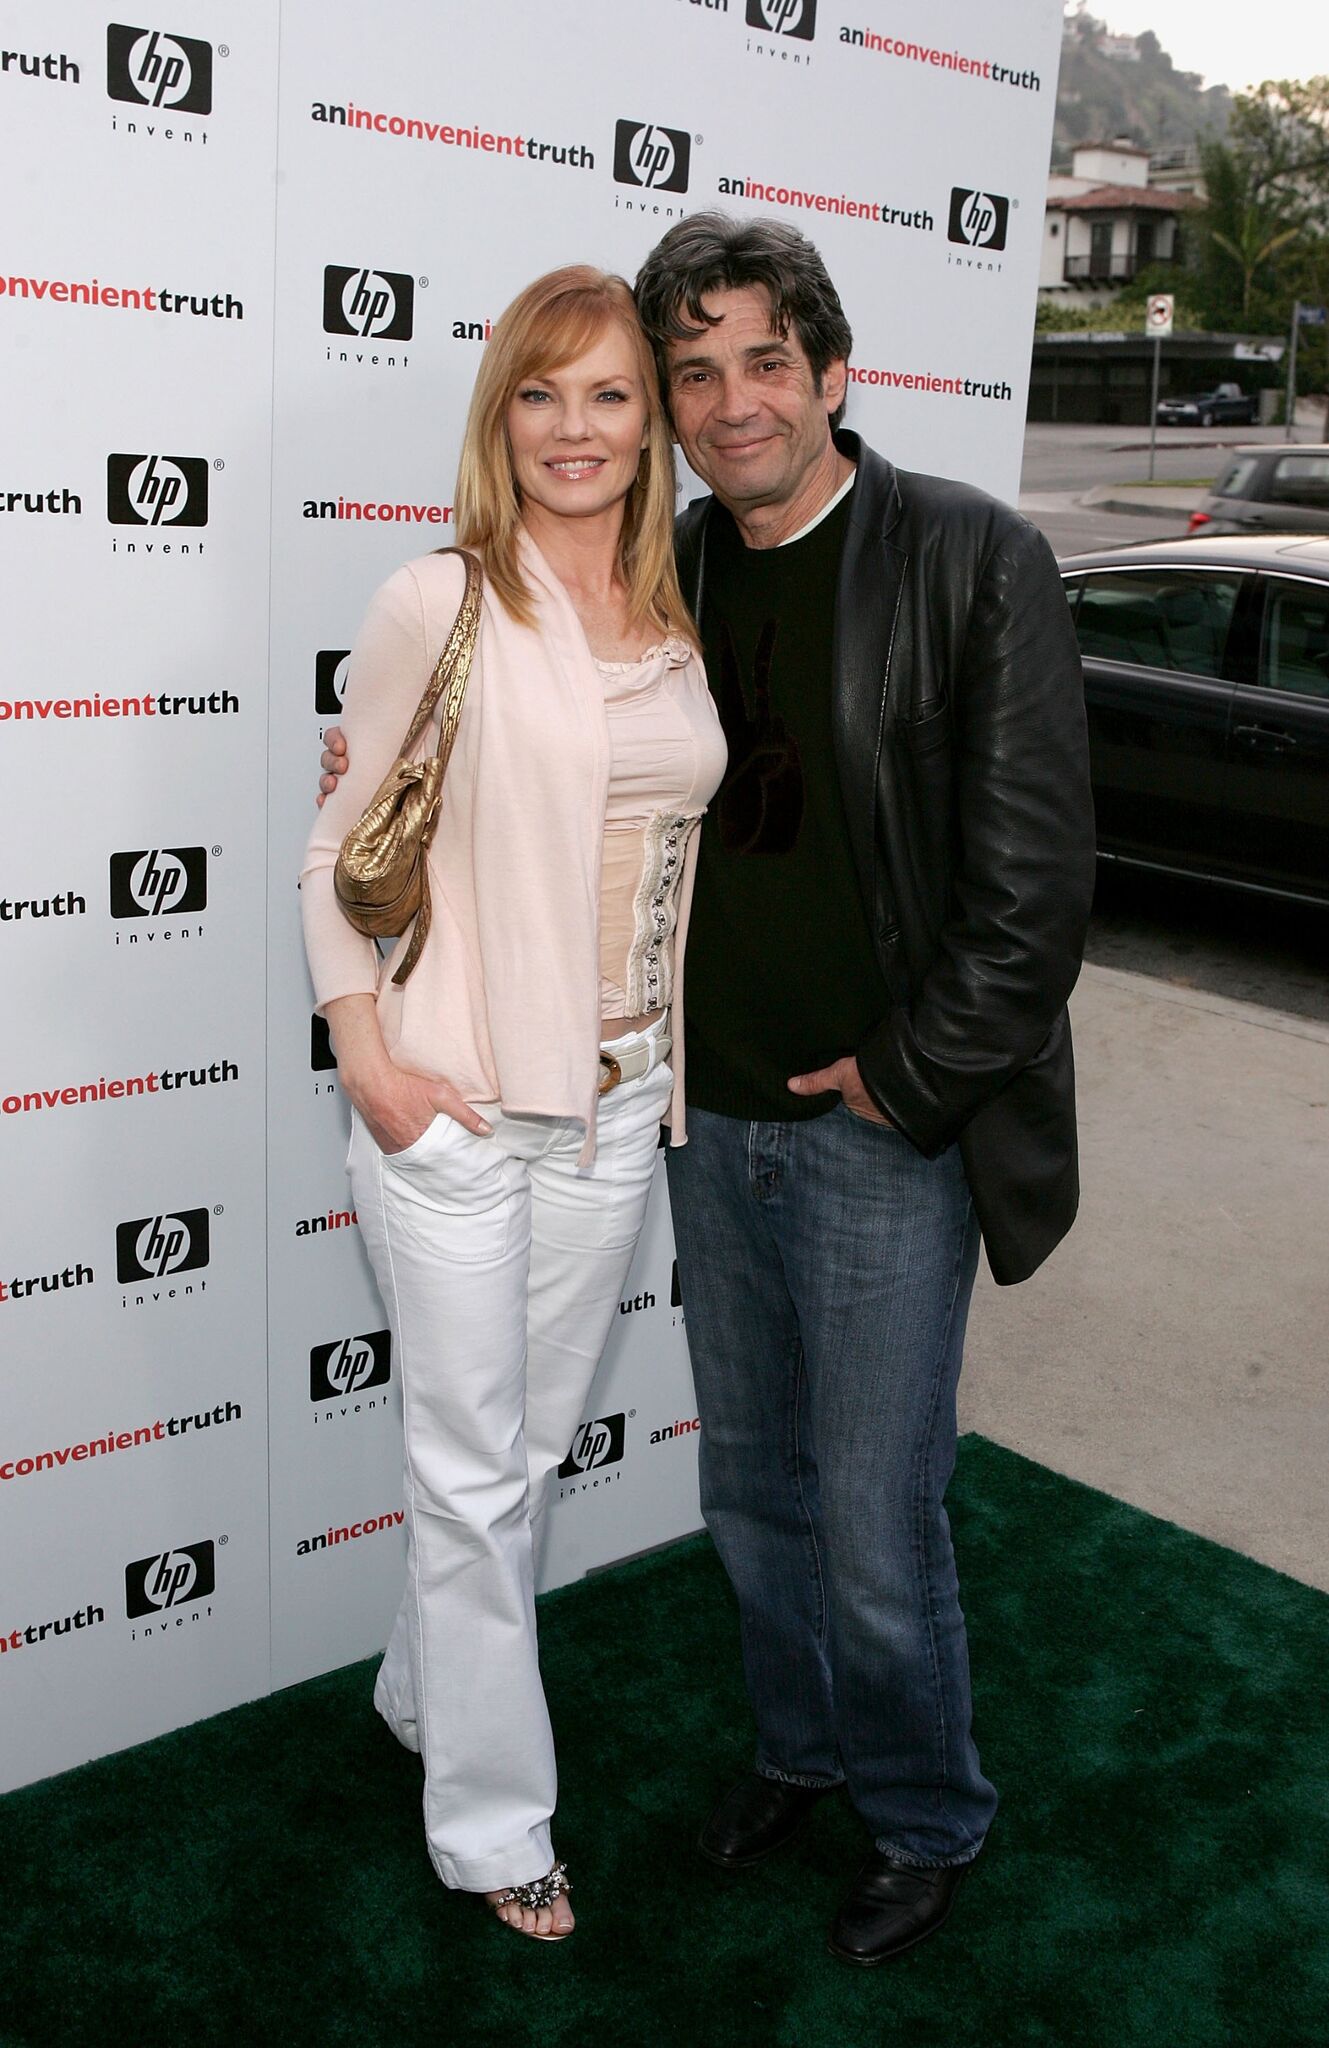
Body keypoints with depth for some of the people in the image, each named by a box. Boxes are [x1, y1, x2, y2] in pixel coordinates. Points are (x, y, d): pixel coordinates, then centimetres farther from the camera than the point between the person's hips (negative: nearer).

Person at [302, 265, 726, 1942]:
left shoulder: (682, 628, 7)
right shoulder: (438, 606, -9)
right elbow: (340, 850, -5)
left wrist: (670, 1047, 12)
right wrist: (364, 1056, -13)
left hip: (616, 1098, 5)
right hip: (454, 1103, -5)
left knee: (533, 1439, 18)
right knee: (475, 1470, 6)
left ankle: (424, 1686, 43)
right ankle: (492, 1822, 24)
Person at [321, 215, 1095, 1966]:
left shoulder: (972, 558, -12)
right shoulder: (666, 575, 5)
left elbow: (1035, 876, -14)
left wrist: (908, 1077, -13)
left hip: (885, 1135, -5)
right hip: (712, 1120, 6)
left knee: (877, 1534, 5)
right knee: (752, 1487, 20)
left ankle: (928, 1819, 33)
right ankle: (799, 1742, 46)